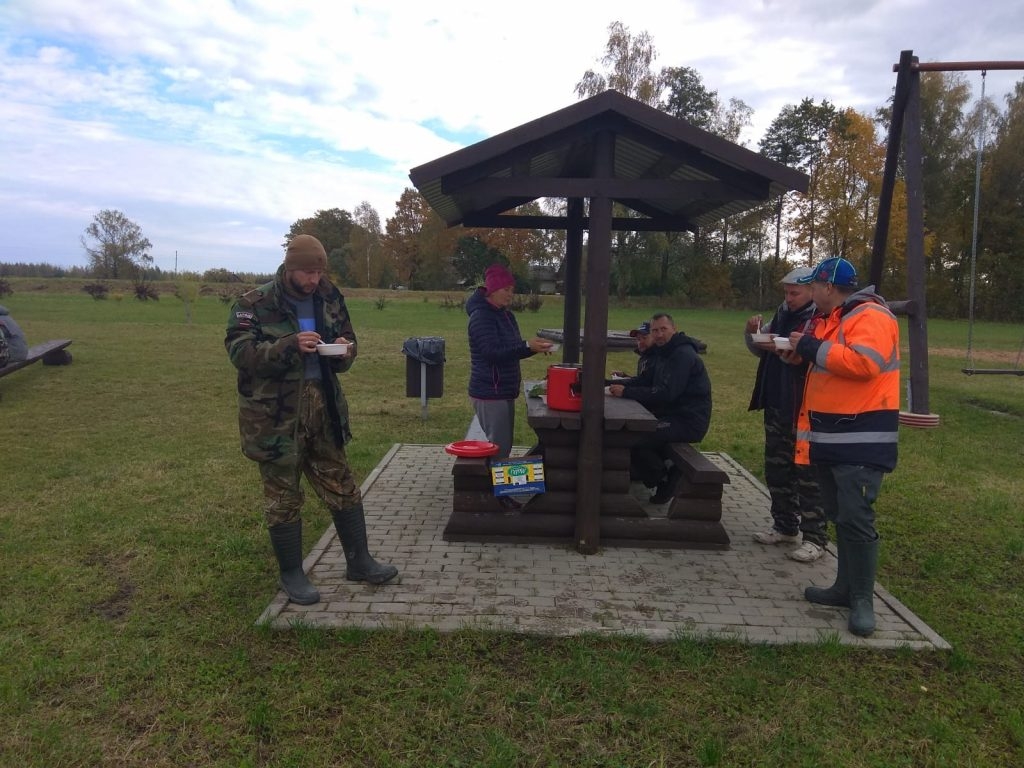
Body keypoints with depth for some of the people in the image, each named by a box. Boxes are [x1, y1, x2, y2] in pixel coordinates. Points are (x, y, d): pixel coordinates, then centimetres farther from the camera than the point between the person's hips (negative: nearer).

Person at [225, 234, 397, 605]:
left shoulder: (329, 299, 6)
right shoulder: (255, 304, -8)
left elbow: (349, 338, 16)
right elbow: (239, 352, -16)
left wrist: (345, 348, -9)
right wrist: (289, 345, -28)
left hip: (323, 408, 5)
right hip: (275, 414, -5)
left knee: (343, 488, 12)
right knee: (283, 497, 6)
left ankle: (359, 562, 28)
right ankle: (291, 575, 23)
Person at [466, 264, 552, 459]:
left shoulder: (506, 315, 15)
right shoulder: (481, 316, -14)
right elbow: (492, 352, -24)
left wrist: (534, 347, 1)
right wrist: (527, 346, -31)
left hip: (505, 392, 9)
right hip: (489, 394, -9)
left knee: (504, 446, 13)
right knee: (498, 449, -8)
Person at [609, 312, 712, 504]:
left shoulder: (683, 355, -17)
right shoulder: (663, 352, 14)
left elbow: (666, 393, -26)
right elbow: (644, 380, 14)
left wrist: (626, 392, -25)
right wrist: (620, 385, -5)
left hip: (689, 421, -10)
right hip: (671, 414, 10)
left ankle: (665, 479, 0)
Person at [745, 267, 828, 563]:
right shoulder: (782, 314, 13)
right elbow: (758, 350, 19)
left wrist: (785, 350, -28)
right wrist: (754, 332, -1)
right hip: (776, 407, 8)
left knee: (808, 474, -3)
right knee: (776, 470, 15)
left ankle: (814, 538, 6)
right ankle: (785, 526, 28)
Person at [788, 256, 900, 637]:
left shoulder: (871, 317, -13)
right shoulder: (831, 320, 18)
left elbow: (863, 363, -29)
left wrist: (811, 347, -20)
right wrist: (800, 350, 9)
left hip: (861, 439, -10)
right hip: (831, 435, 10)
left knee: (856, 518, -9)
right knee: (838, 516, 15)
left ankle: (862, 600, 2)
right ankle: (845, 587, 25)